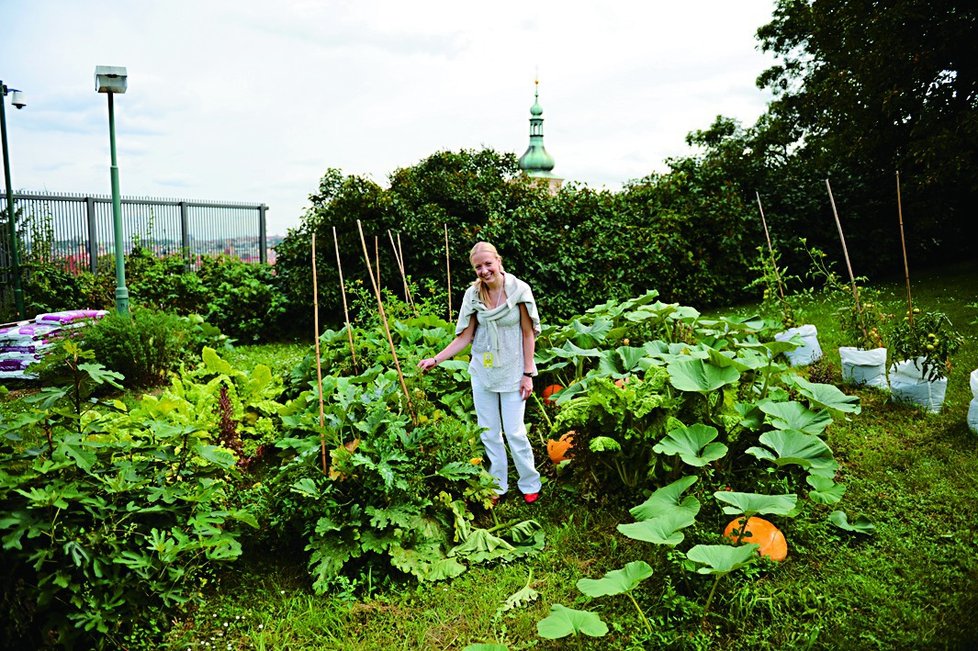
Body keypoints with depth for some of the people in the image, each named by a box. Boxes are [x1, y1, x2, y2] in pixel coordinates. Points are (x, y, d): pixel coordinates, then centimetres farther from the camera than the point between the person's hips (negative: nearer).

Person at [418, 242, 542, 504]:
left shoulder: (519, 290, -11)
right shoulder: (473, 294, -4)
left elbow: (528, 334, -6)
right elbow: (465, 337, -1)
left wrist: (528, 374, -7)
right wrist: (436, 359, -11)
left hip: (512, 372, -3)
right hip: (482, 371, 3)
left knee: (514, 431, 1)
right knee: (488, 432, 11)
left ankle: (530, 483, 23)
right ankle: (498, 485, 27)